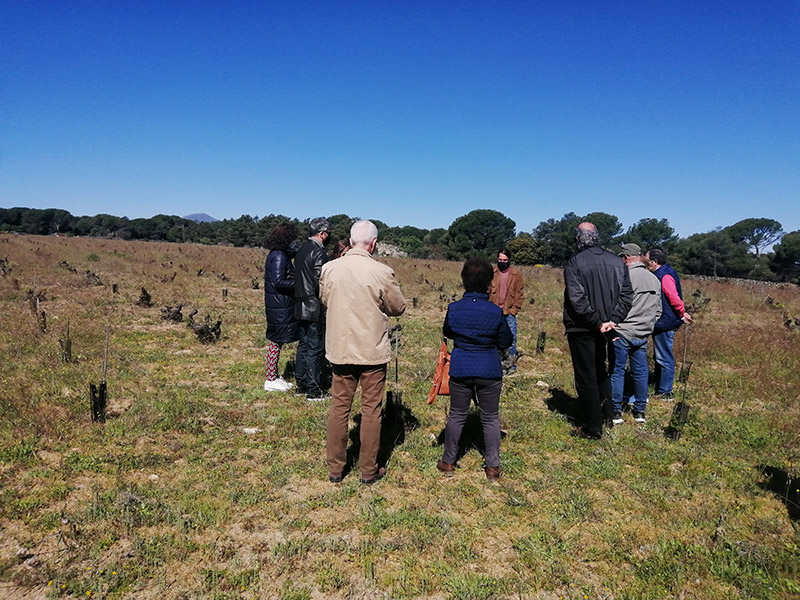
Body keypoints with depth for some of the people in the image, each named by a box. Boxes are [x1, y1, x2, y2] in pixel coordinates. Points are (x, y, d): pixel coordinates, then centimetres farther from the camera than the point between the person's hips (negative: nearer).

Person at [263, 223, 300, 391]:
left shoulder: (280, 255, 13)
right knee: (276, 342, -2)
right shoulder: (279, 256, -17)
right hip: (279, 307, -10)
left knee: (277, 341, 16)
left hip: (280, 306, 10)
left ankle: (274, 377, 26)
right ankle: (271, 380, 8)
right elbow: (278, 282, -22)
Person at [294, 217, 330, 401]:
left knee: (303, 345, 16)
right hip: (315, 308, -9)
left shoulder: (302, 250, 12)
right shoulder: (318, 251, -16)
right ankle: (314, 391, 5)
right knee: (315, 349, -2)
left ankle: (301, 385, 25)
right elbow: (320, 281, -21)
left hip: (301, 306, 9)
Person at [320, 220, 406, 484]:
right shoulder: (382, 272, -16)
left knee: (339, 407, 14)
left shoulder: (329, 269, -6)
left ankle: (335, 468, 24)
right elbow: (398, 307, -2)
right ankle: (369, 470, 21)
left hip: (340, 349, 3)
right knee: (371, 409, 10)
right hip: (373, 351, -3)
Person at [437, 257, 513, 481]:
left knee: (456, 416, 14)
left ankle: (448, 462, 25)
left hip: (460, 370, 1)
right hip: (490, 371, -1)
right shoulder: (496, 312, -12)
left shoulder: (454, 309, -8)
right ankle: (492, 466, 19)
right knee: (490, 418, 12)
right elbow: (505, 342, 0)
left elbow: (447, 332, 10)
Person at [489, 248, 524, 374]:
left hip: (509, 313, -1)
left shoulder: (516, 274, 1)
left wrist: (513, 310, -6)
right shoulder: (492, 273, 3)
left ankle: (512, 364, 14)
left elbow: (520, 294, 1)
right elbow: (487, 291, 3)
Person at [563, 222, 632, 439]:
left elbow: (577, 299, -20)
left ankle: (592, 428, 11)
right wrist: (612, 320, -7)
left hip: (582, 329, -5)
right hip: (605, 329, 6)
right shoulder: (617, 262, 4)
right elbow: (626, 295, 0)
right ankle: (606, 414, 32)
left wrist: (597, 322, -15)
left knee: (586, 378, 3)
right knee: (600, 372, 24)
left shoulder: (574, 263, -13)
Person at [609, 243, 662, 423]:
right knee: (640, 372, 13)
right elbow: (658, 310, 16)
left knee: (617, 371, 2)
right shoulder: (655, 279, 10)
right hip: (643, 335, 7)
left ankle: (616, 412, 5)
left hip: (622, 333, -6)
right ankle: (640, 412, 21)